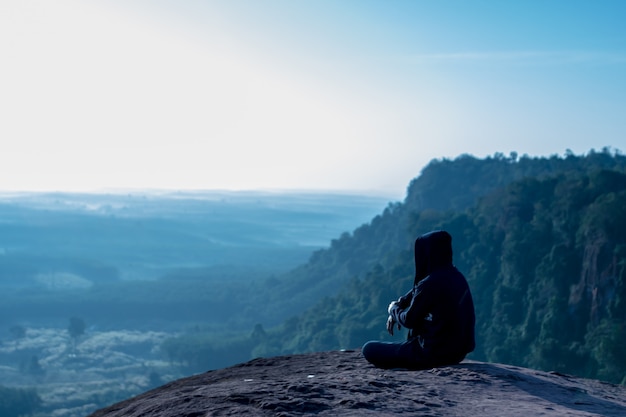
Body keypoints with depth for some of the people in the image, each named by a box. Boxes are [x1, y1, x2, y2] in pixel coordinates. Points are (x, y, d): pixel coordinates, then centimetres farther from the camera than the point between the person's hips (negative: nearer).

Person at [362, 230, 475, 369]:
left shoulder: (429, 285, -22)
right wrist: (400, 305, 15)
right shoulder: (457, 277, 3)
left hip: (432, 354, -8)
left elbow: (409, 321, -10)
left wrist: (393, 309, 8)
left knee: (368, 349, 2)